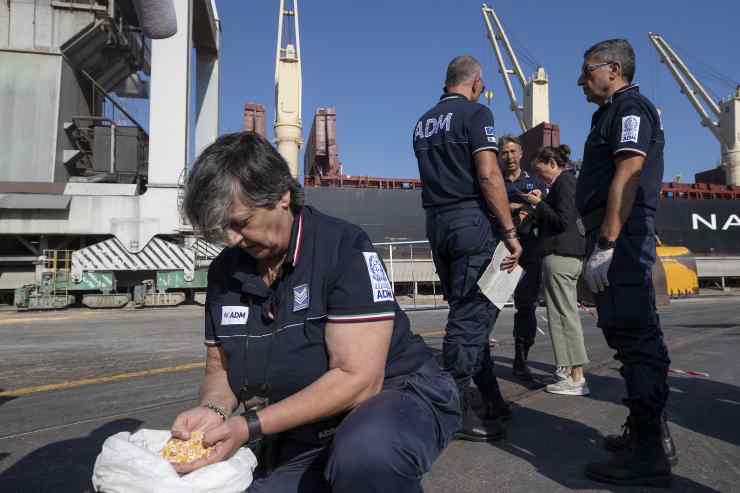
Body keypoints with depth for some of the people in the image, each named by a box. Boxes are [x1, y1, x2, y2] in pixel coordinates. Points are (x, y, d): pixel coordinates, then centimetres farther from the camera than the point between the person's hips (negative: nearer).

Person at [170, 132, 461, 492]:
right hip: (302, 436, 7)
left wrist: (250, 427, -24)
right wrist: (213, 410, -14)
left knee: (366, 454, -37)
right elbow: (219, 369, 9)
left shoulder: (344, 248, -19)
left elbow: (358, 380, -23)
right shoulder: (223, 271, 1)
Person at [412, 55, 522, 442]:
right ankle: (457, 410, 1)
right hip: (471, 220, -8)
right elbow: (488, 174, -15)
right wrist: (510, 231, -13)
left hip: (436, 221, 8)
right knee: (472, 315, -4)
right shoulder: (475, 112, -4)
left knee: (468, 312, 14)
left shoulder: (423, 122, 19)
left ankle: (489, 399, 23)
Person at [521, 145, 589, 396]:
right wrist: (540, 205, 12)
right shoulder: (568, 181, 21)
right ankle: (571, 368, 23)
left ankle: (576, 378, -6)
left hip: (560, 255, -11)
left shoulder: (564, 181, -8)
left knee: (562, 314, -9)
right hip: (570, 254, 11)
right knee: (568, 312, 14)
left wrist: (539, 204, -7)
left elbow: (563, 221, -17)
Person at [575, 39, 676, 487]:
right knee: (629, 334, 14)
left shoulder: (629, 106, -4)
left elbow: (627, 175, -18)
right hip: (621, 239, 11)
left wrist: (604, 244, -24)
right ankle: (651, 433, 26)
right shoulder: (615, 113, 26)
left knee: (634, 336, -10)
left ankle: (648, 456, -4)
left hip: (621, 238, -11)